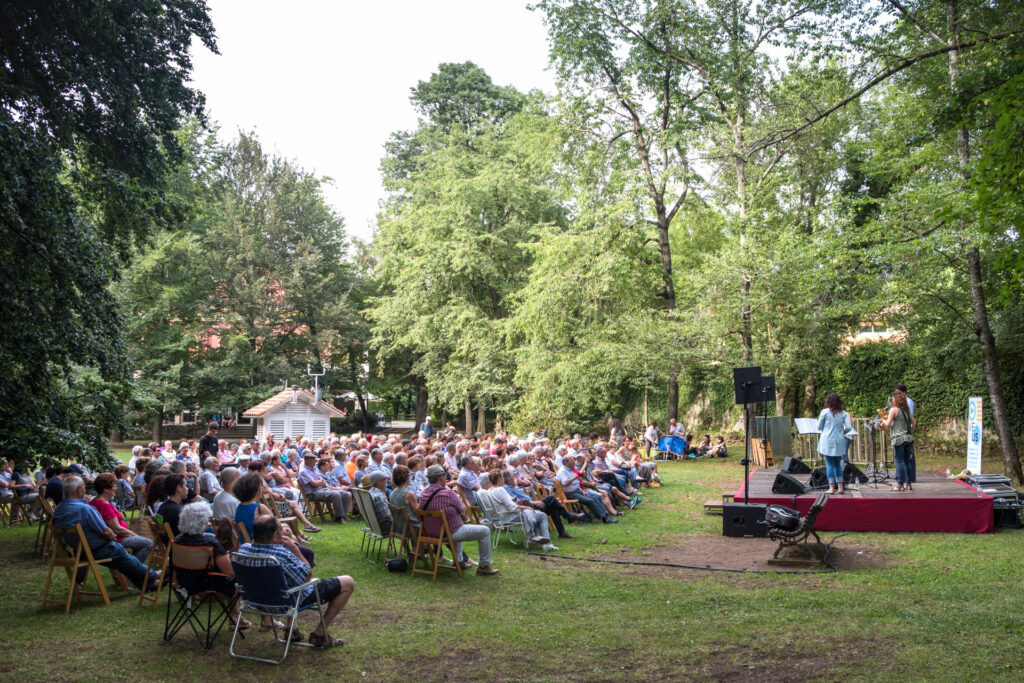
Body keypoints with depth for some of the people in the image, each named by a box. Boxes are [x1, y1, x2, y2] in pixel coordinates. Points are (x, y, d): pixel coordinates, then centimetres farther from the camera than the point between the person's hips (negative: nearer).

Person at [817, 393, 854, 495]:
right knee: (838, 464, 13)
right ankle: (840, 487, 10)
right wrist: (842, 432, 13)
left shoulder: (825, 412, -6)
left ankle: (831, 487, -2)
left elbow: (819, 427, -1)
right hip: (839, 441, 3)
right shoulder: (843, 413, 3)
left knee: (829, 464, 2)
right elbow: (849, 427, -4)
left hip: (828, 441, -3)